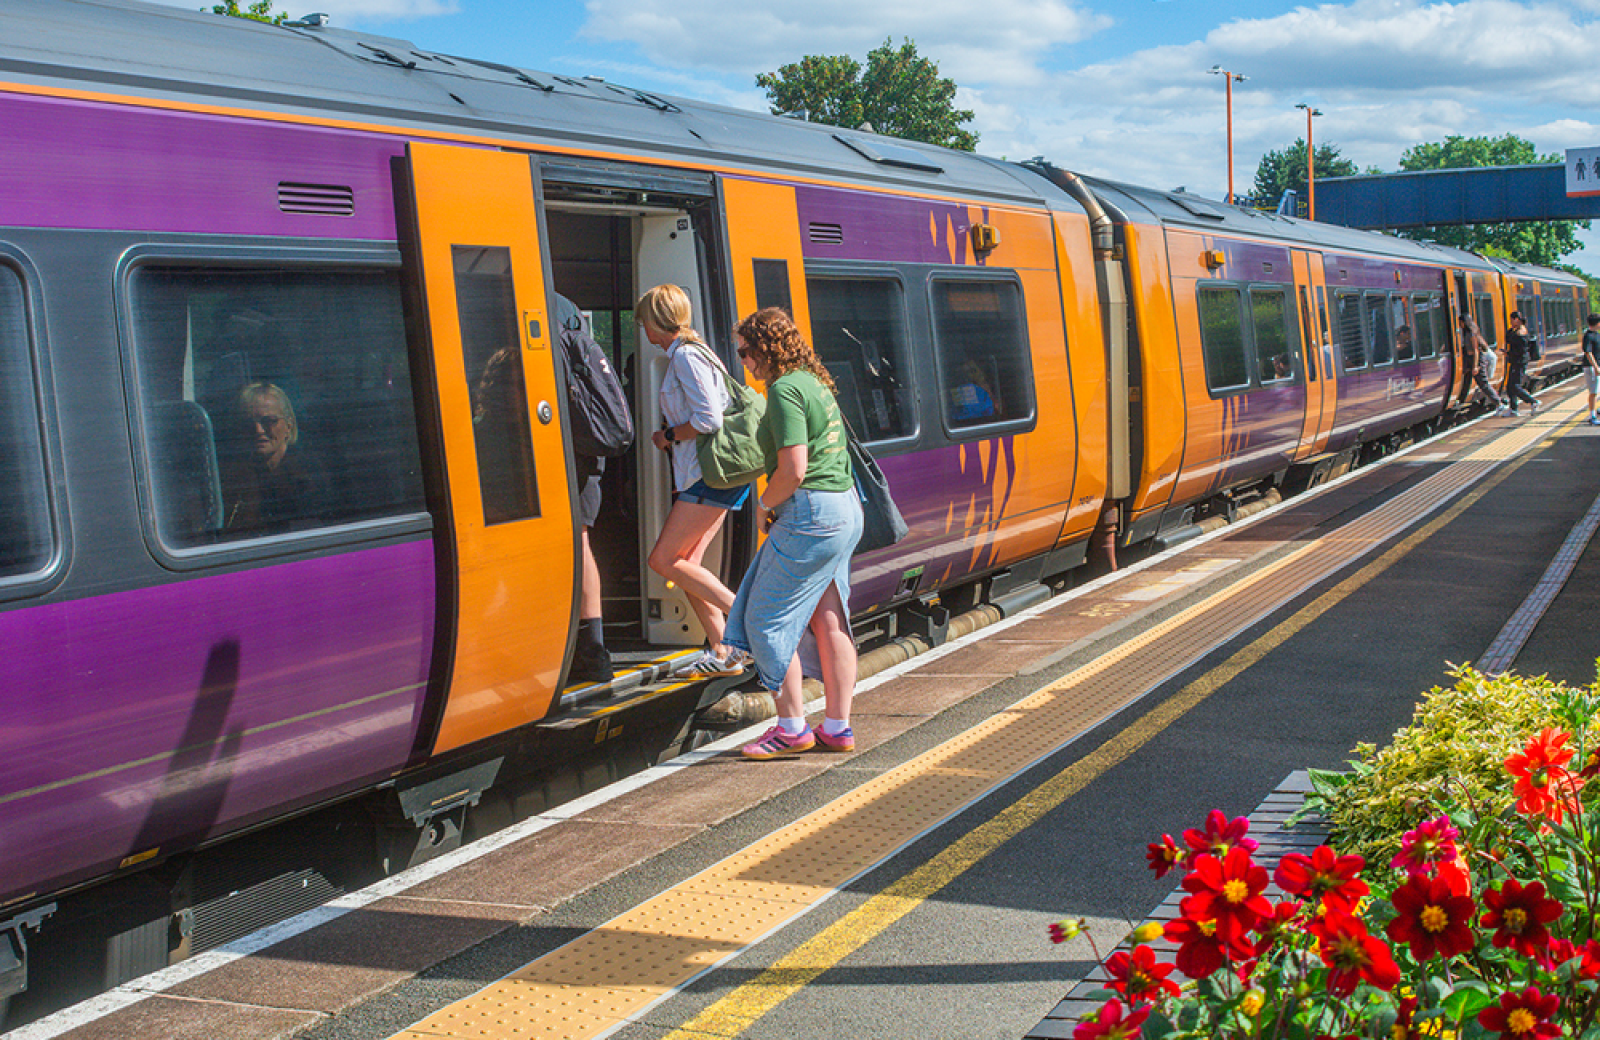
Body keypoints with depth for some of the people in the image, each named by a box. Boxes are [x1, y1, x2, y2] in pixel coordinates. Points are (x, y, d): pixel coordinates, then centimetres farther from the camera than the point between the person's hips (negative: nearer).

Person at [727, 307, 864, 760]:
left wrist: (764, 505, -4)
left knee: (767, 619, 0)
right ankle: (837, 728, 16)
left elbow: (793, 470, -21)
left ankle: (792, 727, 3)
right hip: (844, 507, 10)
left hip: (810, 512, -10)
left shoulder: (785, 391, -14)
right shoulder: (815, 383, 16)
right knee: (828, 621, 11)